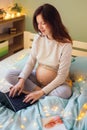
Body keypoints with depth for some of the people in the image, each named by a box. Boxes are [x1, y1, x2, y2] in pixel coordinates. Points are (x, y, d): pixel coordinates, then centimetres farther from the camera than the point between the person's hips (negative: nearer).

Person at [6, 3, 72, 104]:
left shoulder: (65, 44, -22)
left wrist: (41, 92, -26)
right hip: (36, 77, 5)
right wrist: (21, 80, -21)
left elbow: (62, 76, -20)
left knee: (66, 91, -36)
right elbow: (30, 62, -4)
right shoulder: (38, 38, -8)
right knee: (10, 75, -13)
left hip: (54, 82, -4)